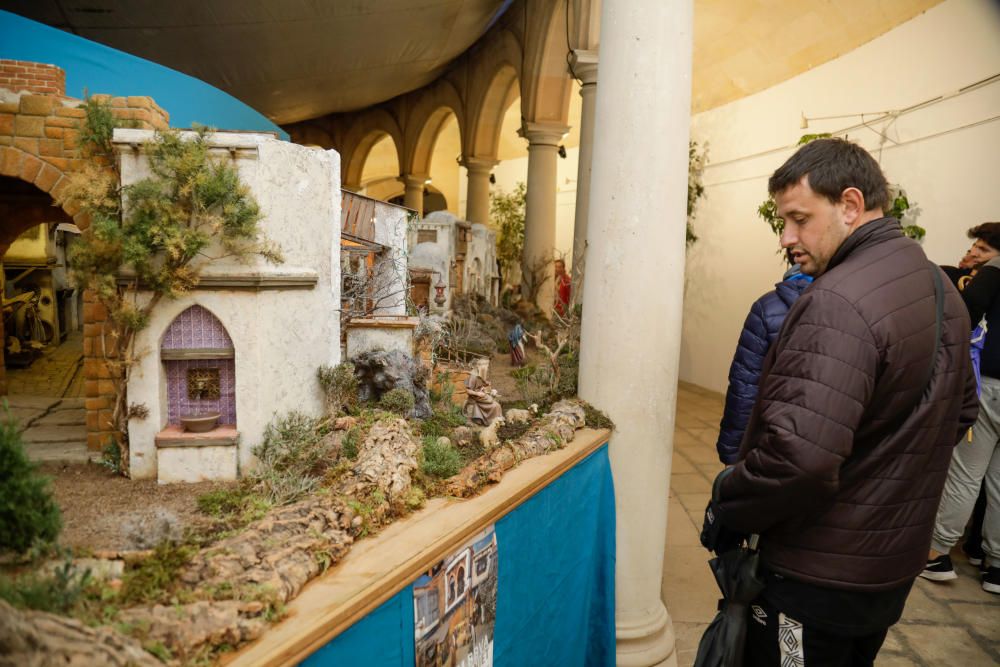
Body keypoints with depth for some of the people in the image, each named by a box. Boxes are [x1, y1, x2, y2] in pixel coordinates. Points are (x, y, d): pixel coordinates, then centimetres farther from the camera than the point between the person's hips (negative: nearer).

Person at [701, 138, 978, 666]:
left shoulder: (837, 303, -27)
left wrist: (724, 509, -19)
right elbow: (960, 410, 17)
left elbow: (799, 456, -34)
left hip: (818, 577, -9)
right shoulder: (940, 286, 6)